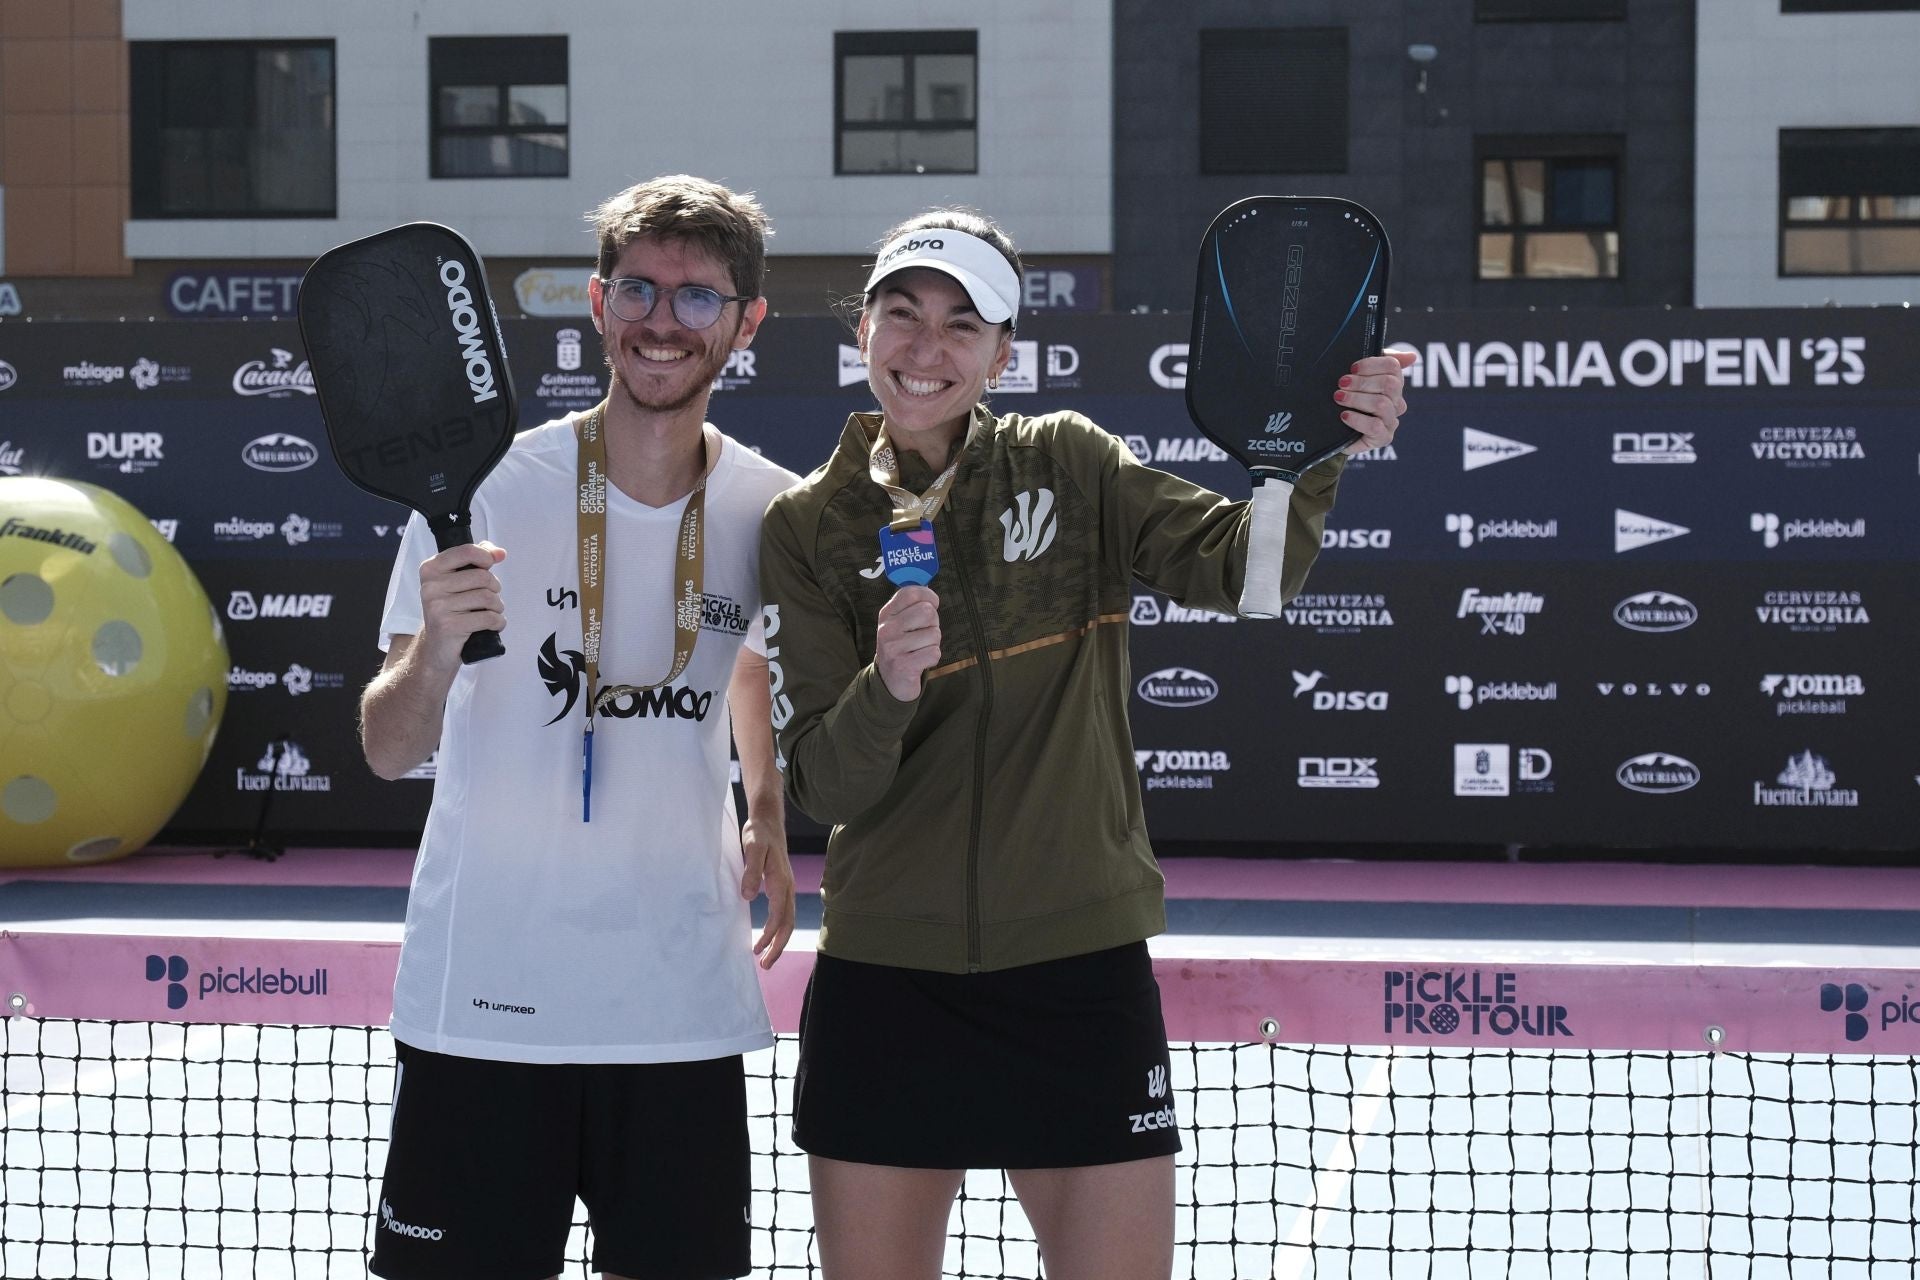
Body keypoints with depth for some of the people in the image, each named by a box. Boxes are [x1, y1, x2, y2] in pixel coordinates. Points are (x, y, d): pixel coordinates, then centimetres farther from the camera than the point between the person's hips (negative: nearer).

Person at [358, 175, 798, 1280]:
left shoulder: (770, 509, 2)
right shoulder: (483, 490, -8)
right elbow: (389, 753, -11)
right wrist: (435, 652, -30)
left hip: (685, 1009, 3)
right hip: (485, 1004, -3)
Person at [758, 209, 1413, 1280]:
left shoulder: (1069, 464, 4)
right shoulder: (809, 528, 1)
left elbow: (1238, 564, -9)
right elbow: (823, 787, -5)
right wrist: (886, 687, -25)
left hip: (1081, 962, 0)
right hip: (887, 978, 0)